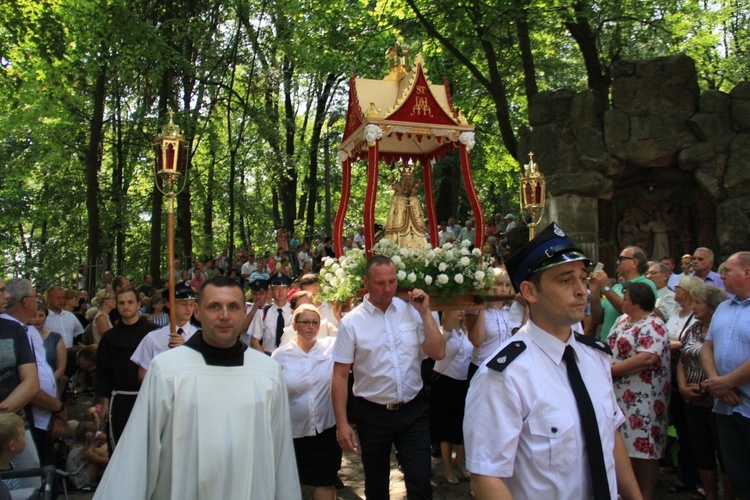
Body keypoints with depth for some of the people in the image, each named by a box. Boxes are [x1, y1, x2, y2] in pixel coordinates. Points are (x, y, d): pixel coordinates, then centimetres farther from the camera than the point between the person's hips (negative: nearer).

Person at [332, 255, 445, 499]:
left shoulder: (412, 311, -1)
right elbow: (340, 376, -6)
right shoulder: (351, 322, -8)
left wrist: (425, 313, -11)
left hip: (413, 411, 1)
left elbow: (438, 353, -6)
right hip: (373, 414, -1)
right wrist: (342, 423, -8)